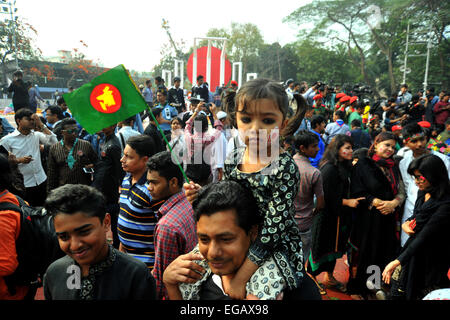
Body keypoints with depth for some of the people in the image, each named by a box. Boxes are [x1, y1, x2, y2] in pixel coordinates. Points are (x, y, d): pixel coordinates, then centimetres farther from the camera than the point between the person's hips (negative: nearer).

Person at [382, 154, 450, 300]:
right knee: (398, 293, 14)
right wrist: (406, 223, -4)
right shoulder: (423, 191, 0)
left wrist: (397, 261, -31)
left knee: (420, 294, 8)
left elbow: (424, 236, -29)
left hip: (431, 259, -7)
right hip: (413, 249, 7)